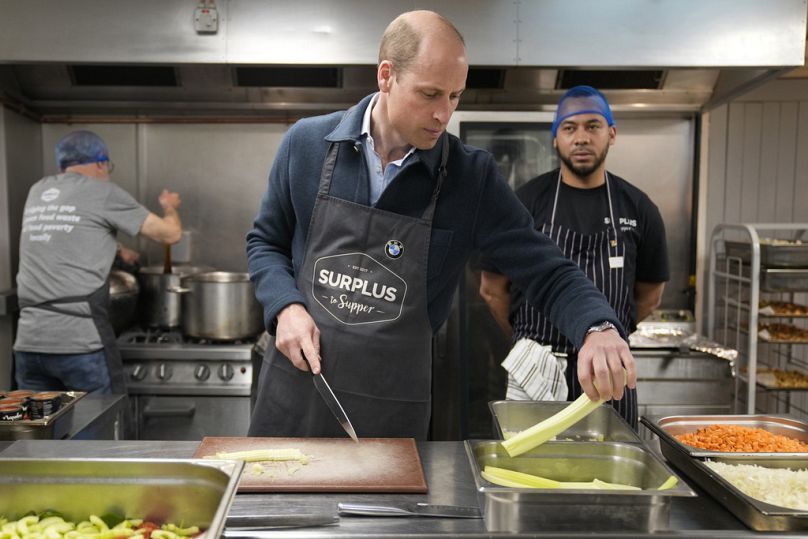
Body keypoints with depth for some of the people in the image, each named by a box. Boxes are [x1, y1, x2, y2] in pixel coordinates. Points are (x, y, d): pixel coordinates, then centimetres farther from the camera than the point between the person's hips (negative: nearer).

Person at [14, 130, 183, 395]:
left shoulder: (37, 192, 15)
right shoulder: (102, 192, -2)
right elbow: (170, 233, 3)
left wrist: (116, 250, 41)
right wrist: (169, 206, 24)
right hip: (81, 342, -6)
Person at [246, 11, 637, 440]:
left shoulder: (472, 178, -8)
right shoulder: (307, 144, -5)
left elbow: (547, 272, -7)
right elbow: (265, 243, 8)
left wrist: (598, 328, -27)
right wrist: (286, 307, -10)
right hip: (295, 385, 2)